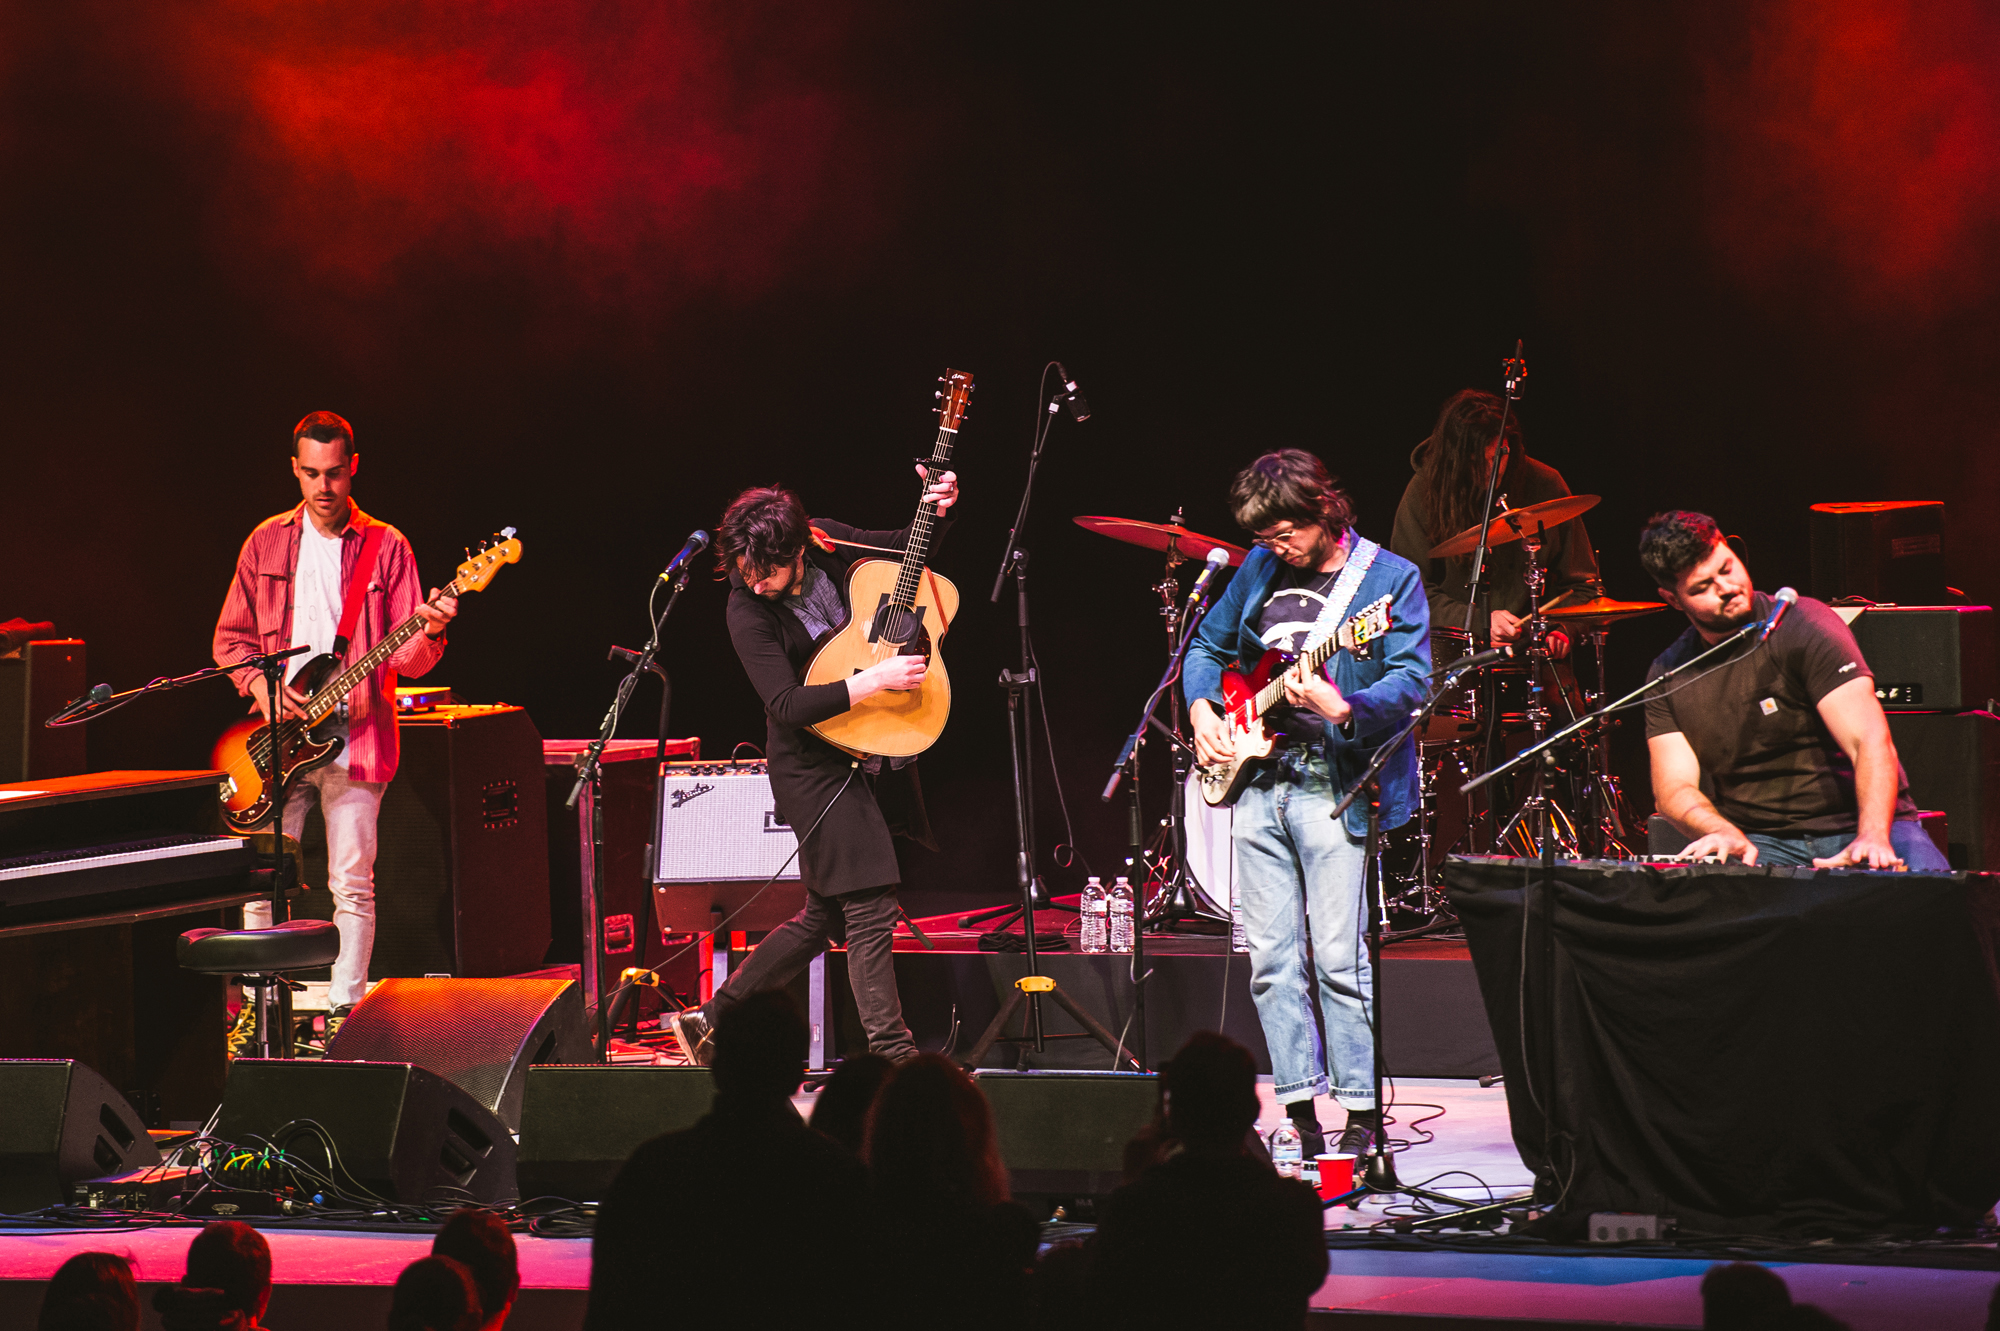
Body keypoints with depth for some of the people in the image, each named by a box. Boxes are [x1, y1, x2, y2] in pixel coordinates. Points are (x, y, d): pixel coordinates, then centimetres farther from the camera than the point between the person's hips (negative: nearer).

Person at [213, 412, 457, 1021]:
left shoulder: (385, 547, 2)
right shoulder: (268, 542, 9)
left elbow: (406, 657, -2)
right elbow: (230, 638, 13)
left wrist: (430, 632, -24)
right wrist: (260, 686, -5)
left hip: (355, 735, -2)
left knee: (352, 884, -3)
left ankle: (345, 1010, 5)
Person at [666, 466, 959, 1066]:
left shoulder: (827, 543, -6)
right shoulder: (748, 613, -21)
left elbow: (902, 547, 12)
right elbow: (787, 706, -27)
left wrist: (936, 510, -8)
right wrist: (875, 679, -32)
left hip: (871, 749, 7)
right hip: (814, 764, -7)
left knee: (826, 917, 13)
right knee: (870, 913, -10)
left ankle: (708, 1019, 22)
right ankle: (894, 1058, -5)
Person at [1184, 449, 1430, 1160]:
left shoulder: (1390, 579, -5)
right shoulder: (1260, 568, 13)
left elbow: (1412, 682, -14)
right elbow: (1208, 645, 25)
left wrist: (1343, 710, -30)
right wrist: (1202, 709, 8)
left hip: (1332, 788, -6)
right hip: (1256, 782, 6)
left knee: (1339, 959, -8)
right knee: (1272, 960, 6)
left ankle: (1362, 1113, -1)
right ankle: (1299, 1108, 12)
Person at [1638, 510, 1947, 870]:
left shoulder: (1802, 623, -8)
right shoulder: (1667, 675, 6)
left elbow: (1871, 740, -18)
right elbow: (1673, 787, 0)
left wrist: (1872, 838, -35)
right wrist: (1727, 836, -23)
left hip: (1853, 824, -2)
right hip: (1761, 843, 3)